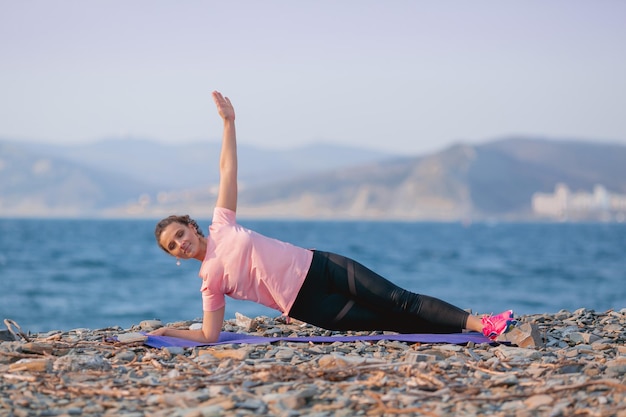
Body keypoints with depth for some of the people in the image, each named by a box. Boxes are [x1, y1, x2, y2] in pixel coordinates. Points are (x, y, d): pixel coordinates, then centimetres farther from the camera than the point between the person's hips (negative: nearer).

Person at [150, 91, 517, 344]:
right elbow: (209, 336, 2)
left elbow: (228, 171, 6)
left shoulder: (221, 226, 7)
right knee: (395, 321, -8)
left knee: (399, 302, -6)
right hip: (308, 307, -3)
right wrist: (167, 332, -3)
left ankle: (479, 324, -8)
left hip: (318, 267, 3)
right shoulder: (210, 281, 1)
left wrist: (229, 123, 3)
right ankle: (467, 328, -9)